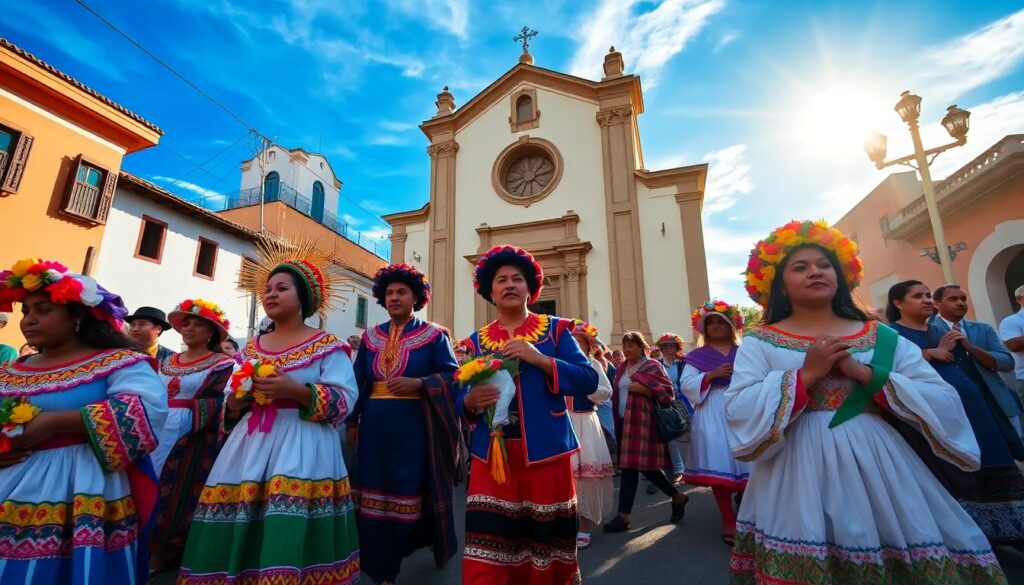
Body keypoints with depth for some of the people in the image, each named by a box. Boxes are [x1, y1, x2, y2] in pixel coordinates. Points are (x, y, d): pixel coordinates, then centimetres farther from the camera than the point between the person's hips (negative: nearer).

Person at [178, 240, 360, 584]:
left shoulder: (327, 346, -3)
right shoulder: (251, 348, 15)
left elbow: (345, 400, -11)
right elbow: (230, 404, 20)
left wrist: (296, 391, -22)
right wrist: (233, 404, -3)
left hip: (301, 449, -5)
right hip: (250, 448, 6)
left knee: (289, 540, -10)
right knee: (236, 542, 7)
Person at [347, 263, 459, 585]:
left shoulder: (433, 335, -1)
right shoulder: (371, 337, 11)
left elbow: (452, 375, -6)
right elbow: (358, 382, 12)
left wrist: (418, 383, -19)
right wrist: (352, 422, 8)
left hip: (415, 425, -3)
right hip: (376, 426, 4)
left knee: (415, 490, 6)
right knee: (376, 494, 8)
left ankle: (437, 543, 36)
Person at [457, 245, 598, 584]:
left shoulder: (555, 329, 3)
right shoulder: (477, 340, 9)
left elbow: (589, 381, -6)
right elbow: (461, 400, 9)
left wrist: (540, 359, -17)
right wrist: (470, 401, -14)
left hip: (546, 452, -1)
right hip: (491, 455, 2)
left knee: (546, 541, 10)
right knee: (488, 551, 1)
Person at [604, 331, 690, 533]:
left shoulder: (652, 366, -6)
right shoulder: (622, 368, 16)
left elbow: (668, 391, -9)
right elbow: (616, 393, 22)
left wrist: (646, 389, -20)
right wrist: (616, 421, 14)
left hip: (641, 422, -8)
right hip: (624, 421, 8)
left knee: (629, 466, -7)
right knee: (644, 466, 14)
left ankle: (624, 516, 2)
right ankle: (678, 497, 34)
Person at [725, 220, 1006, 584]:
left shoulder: (880, 337, 7)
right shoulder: (759, 342, -2)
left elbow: (945, 404, 1)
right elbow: (738, 414, -13)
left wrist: (865, 373, -12)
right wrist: (806, 374, -16)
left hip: (878, 465, 3)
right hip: (801, 471, -2)